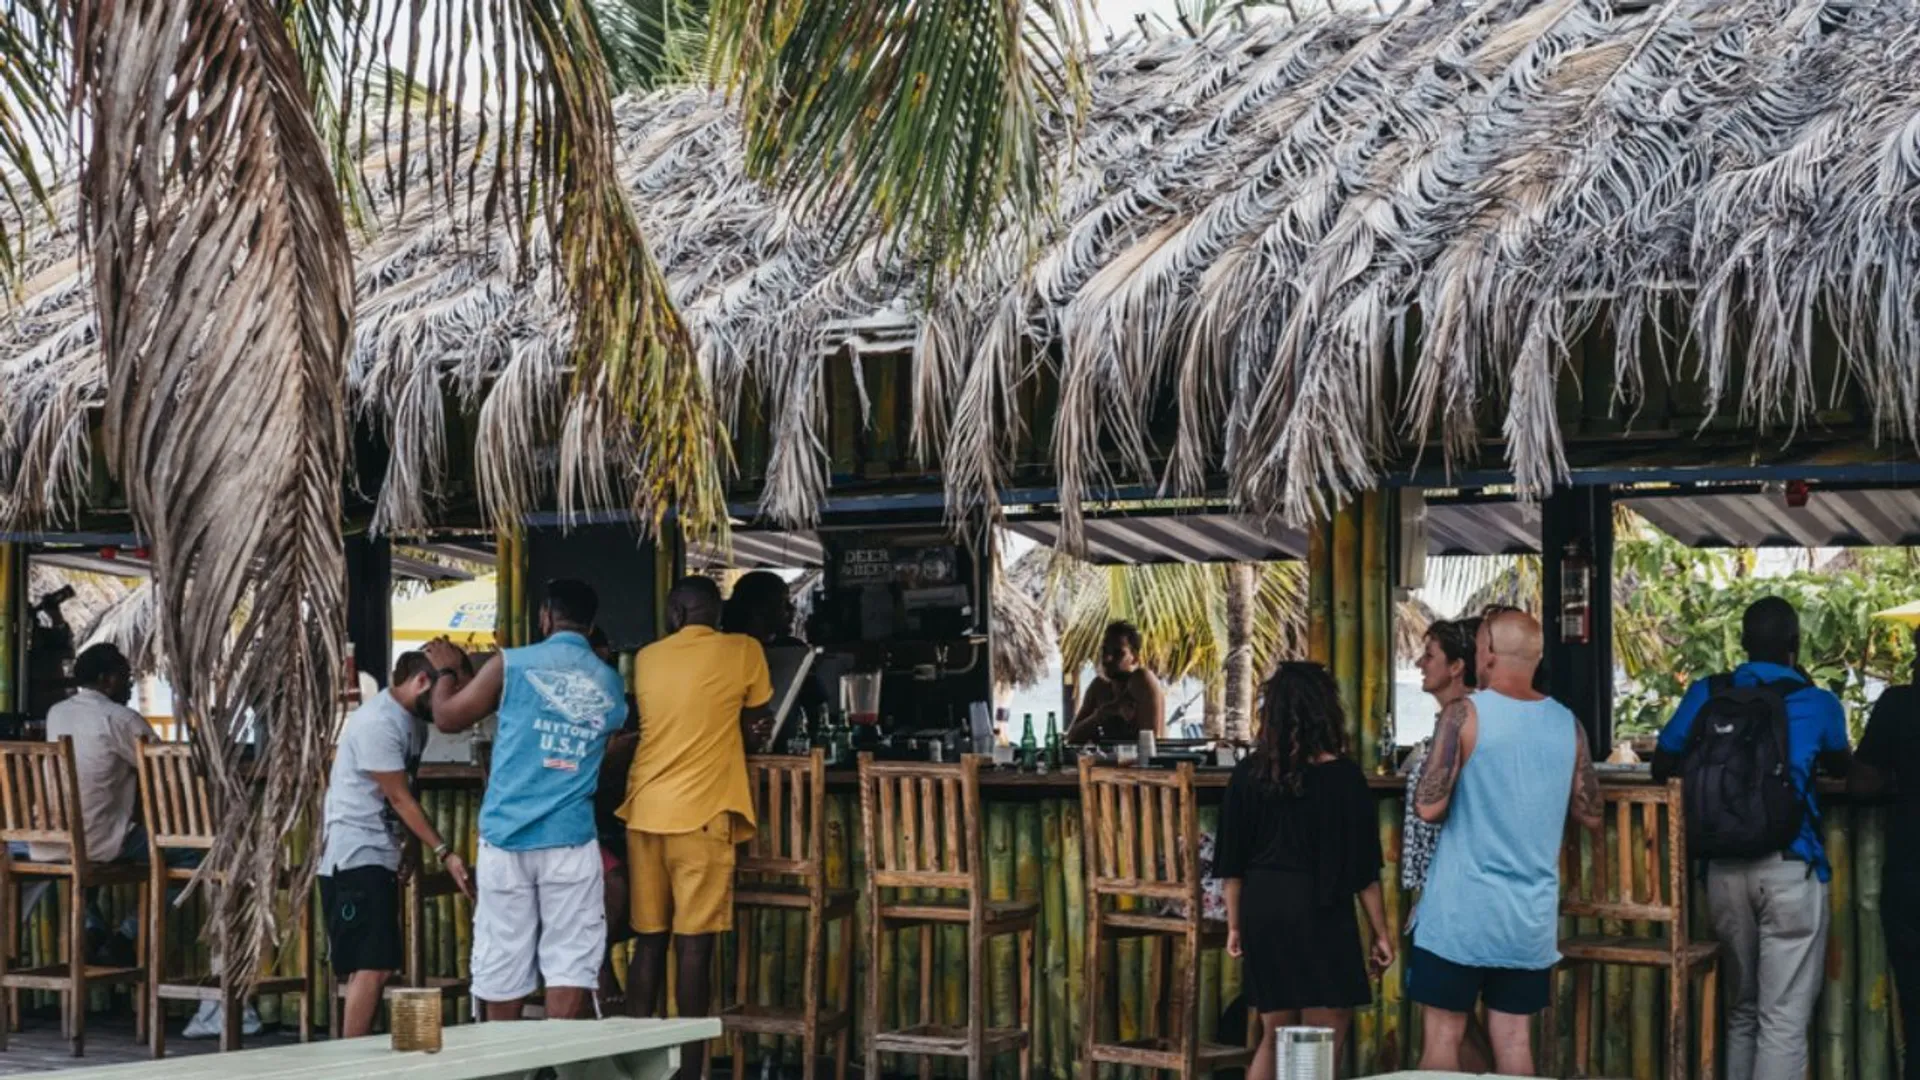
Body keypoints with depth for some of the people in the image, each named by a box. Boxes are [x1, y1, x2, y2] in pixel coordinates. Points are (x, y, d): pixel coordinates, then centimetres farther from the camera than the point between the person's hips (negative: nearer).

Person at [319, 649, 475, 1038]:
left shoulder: (414, 721, 12)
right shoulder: (378, 722, -18)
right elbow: (399, 798, -18)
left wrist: (411, 848, 8)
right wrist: (445, 853, -19)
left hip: (381, 857, 10)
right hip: (354, 857, -10)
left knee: (376, 966, 10)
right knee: (372, 966, -13)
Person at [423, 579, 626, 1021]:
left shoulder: (511, 664, 0)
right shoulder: (610, 682, 9)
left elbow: (448, 718, 9)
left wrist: (445, 670, 28)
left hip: (506, 835, 0)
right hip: (570, 840, 1)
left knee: (502, 963, 8)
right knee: (570, 962, -2)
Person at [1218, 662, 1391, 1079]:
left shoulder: (1250, 772, 2)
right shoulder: (1342, 775, -7)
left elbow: (1232, 862, 5)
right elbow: (1363, 867, -5)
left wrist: (1235, 925, 14)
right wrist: (1380, 932, 4)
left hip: (1262, 912, 5)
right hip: (1321, 913, -4)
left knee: (1275, 1037, 17)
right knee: (1325, 1043, 2)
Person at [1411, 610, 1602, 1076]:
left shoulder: (1465, 714, -10)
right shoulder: (1567, 724, 4)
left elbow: (1429, 807, -15)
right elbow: (1590, 813, 11)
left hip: (1462, 909, -4)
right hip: (1531, 915, 4)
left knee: (1443, 1033, 3)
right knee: (1513, 1036, 10)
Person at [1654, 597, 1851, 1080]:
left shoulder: (1706, 695, 5)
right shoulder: (1817, 703, 1)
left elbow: (1662, 767, 14)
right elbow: (1843, 764, 22)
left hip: (1724, 869, 4)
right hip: (1789, 868, -3)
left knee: (1741, 1011, 17)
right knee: (1784, 1019, -3)